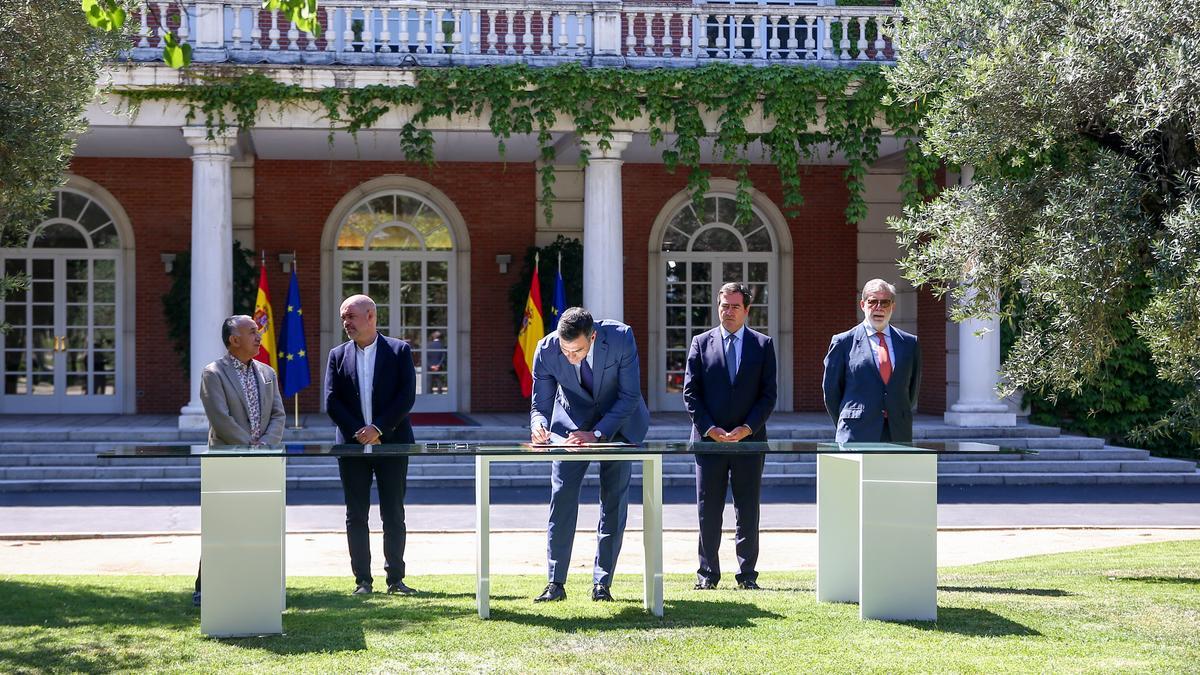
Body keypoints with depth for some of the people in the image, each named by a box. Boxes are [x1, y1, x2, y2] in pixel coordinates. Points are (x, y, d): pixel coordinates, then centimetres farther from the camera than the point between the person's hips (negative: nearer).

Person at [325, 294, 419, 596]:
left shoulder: (399, 351, 1)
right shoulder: (338, 355, 8)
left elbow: (407, 396, -6)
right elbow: (332, 402, 2)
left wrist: (379, 429, -14)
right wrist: (359, 433, -10)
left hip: (391, 443, -2)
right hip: (352, 446, 2)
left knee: (394, 515, 1)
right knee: (356, 516, 3)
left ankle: (395, 578, 7)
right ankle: (362, 580, 7)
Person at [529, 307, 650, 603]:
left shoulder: (621, 337, -28)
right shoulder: (546, 350, -23)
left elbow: (630, 396, -21)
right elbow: (540, 404, -13)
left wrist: (597, 434, -30)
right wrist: (538, 425, -36)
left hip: (618, 422, -1)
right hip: (572, 422, 1)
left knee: (614, 501, -2)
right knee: (561, 496, -9)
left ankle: (602, 583, 4)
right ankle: (555, 583, -5)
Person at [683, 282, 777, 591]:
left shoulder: (763, 345, 6)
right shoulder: (701, 343, 6)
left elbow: (768, 394, 2)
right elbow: (691, 392, 3)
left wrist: (746, 429, -10)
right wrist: (709, 428, -9)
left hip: (749, 439, 0)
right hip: (709, 438, 0)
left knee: (748, 510, 3)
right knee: (708, 510, 3)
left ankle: (747, 574, 9)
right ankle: (708, 573, 10)